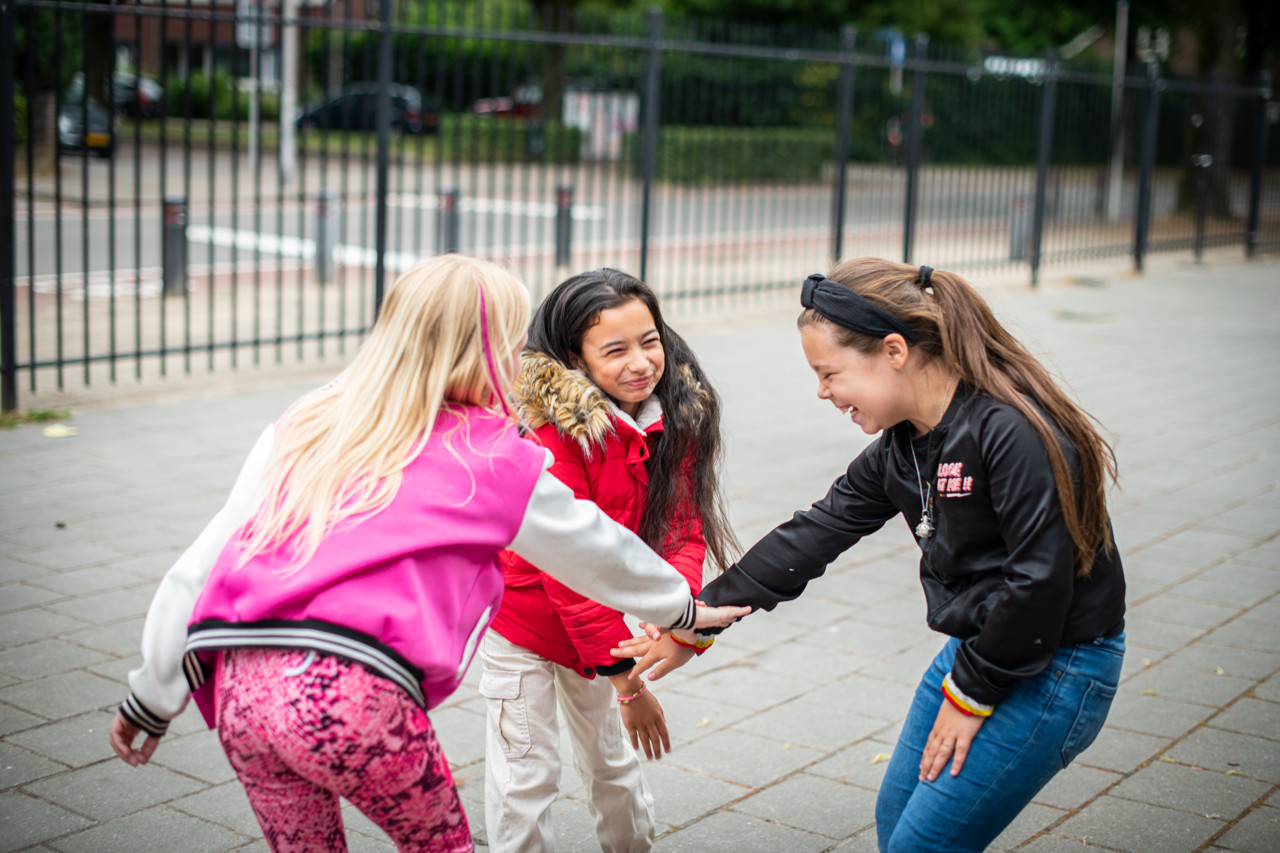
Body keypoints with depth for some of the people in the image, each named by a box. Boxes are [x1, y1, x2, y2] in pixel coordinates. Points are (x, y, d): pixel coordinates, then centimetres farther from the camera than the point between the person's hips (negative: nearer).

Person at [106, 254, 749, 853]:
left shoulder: (305, 426, 18)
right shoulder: (497, 460, 9)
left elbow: (204, 561, 14)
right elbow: (598, 548, 24)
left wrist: (150, 699, 20)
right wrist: (683, 608, 41)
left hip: (239, 684, 5)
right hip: (354, 690, -4)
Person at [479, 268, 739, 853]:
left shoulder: (680, 415, -9)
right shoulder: (553, 427, -28)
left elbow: (684, 527, -10)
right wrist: (625, 680, -28)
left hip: (602, 618, 6)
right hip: (523, 617, -6)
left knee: (611, 758, 21)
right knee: (528, 774, 1)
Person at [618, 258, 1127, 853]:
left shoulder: (1013, 432, -25)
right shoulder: (898, 448, 2)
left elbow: (1040, 582, -26)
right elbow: (812, 536, 4)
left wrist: (971, 692, -15)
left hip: (1053, 668, -8)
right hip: (978, 648, 9)